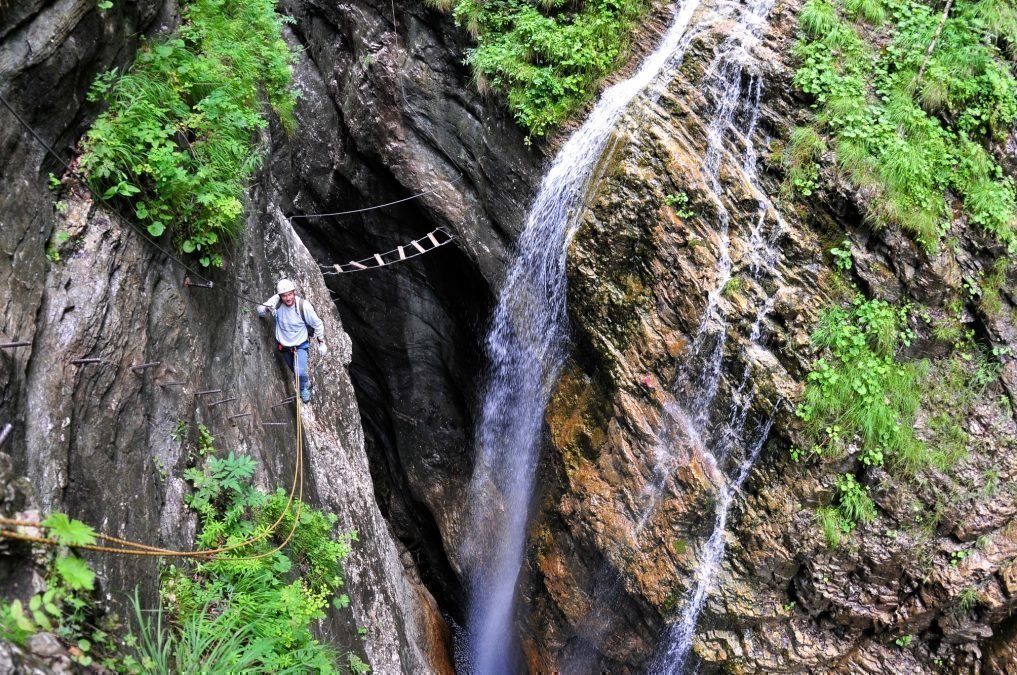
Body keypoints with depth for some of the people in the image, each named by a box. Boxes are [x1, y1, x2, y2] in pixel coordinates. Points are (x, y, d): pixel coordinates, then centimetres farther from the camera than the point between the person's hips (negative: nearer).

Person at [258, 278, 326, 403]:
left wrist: (321, 343, -5)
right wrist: (267, 310, -32)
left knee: (300, 372, -19)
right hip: (283, 345, 3)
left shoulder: (304, 306, -28)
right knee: (295, 371, 24)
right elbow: (260, 310, -9)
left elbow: (317, 324, -13)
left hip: (300, 345, -3)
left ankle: (304, 388, 14)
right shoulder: (276, 301, -23)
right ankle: (307, 380, 56)